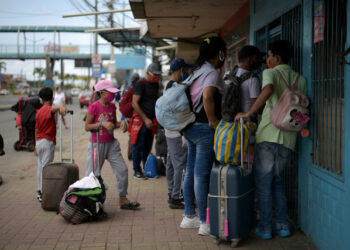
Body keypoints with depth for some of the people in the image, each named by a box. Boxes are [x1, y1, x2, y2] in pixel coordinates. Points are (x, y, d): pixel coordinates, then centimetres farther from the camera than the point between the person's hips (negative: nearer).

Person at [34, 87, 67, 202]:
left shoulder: (39, 111, 13)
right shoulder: (48, 109, -11)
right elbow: (53, 108, -38)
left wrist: (36, 147, 23)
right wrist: (61, 107, -62)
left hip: (39, 141, 8)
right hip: (48, 141, -8)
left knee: (40, 166, 14)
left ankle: (40, 191, 21)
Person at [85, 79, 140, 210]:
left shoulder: (112, 106, 6)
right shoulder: (94, 107, -12)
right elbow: (87, 127, -11)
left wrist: (121, 123, -4)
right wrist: (102, 123, -23)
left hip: (111, 143, 6)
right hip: (97, 144, -6)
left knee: (122, 170, 3)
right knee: (93, 175, 0)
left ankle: (123, 200, 13)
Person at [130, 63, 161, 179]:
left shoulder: (155, 85, 15)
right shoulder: (141, 84, -8)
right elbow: (135, 104, -13)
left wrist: (156, 119, 12)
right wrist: (145, 119, -15)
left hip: (150, 121, 7)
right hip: (140, 120, -7)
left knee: (148, 147, 11)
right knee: (138, 146, -2)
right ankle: (137, 171, 5)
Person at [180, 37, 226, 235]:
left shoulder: (198, 71, 15)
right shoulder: (212, 73, -12)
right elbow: (208, 96, -30)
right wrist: (213, 121, -20)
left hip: (191, 127, 9)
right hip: (205, 129, -9)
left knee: (191, 172, 13)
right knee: (202, 175, -5)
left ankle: (189, 216, 23)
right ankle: (205, 222, 2)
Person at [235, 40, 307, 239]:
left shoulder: (271, 73, -2)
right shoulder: (300, 79, 14)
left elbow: (268, 90, -24)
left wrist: (248, 113, -20)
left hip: (268, 135, -5)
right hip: (288, 139, 5)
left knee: (264, 183, 5)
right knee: (277, 182, 19)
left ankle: (265, 228, 9)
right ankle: (283, 225, 18)